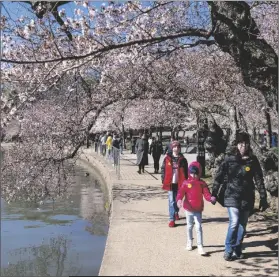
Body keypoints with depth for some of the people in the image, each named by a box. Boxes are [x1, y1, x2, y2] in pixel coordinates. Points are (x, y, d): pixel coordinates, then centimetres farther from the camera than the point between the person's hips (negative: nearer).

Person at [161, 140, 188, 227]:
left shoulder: (182, 160, 1)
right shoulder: (167, 159, -1)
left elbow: (185, 172, 5)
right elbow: (163, 170, 3)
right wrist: (164, 181, -3)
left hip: (179, 183, 2)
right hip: (170, 183, -1)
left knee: (177, 200, 16)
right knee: (171, 201, -3)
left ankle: (176, 212, 43)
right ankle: (172, 219, -1)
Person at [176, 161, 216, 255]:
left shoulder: (202, 183, -3)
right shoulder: (186, 183, -6)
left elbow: (206, 193, -10)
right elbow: (181, 192, -15)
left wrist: (211, 198, -32)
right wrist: (179, 200, -35)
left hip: (198, 209, 0)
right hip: (188, 209, 1)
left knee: (198, 227, -5)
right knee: (189, 226, 15)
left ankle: (200, 247, -3)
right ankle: (189, 243, 33)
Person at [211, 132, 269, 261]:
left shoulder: (253, 160, 0)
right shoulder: (229, 159, -5)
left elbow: (259, 180, 3)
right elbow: (219, 176, -3)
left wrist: (263, 198, 1)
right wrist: (214, 193, -6)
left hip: (247, 198, 3)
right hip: (232, 196, -3)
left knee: (242, 225, 10)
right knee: (234, 223, -14)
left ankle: (237, 250, 26)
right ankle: (228, 251, 2)